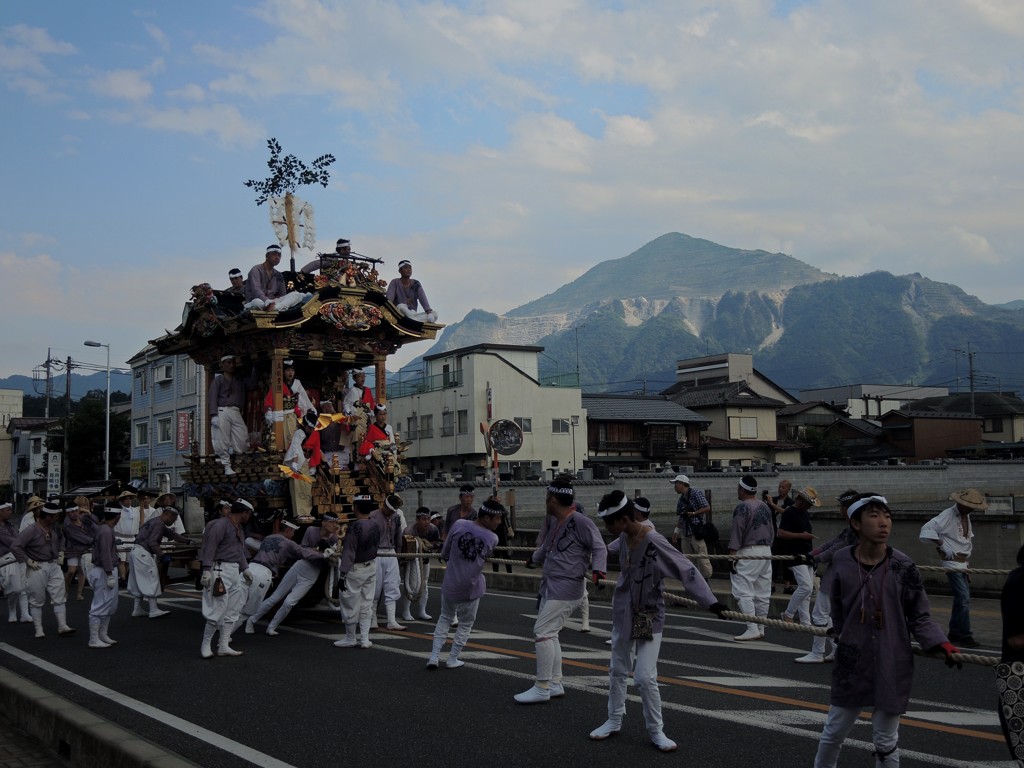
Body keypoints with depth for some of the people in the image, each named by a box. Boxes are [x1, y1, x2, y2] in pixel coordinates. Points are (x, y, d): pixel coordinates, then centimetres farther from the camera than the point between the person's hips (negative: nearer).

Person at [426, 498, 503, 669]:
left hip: (450, 584, 2)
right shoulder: (493, 538, -11)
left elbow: (444, 554, 1)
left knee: (445, 618, 22)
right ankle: (453, 659, 24)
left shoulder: (459, 525, -8)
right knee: (465, 624, 19)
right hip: (471, 588, -2)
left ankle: (434, 657, 15)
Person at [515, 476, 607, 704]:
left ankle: (542, 688, -5)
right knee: (549, 634, 11)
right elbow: (547, 546, 32)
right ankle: (555, 684, 20)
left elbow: (599, 547, -16)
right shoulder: (558, 523, 14)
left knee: (543, 632, -11)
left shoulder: (580, 522, -15)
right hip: (550, 587, 9)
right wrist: (534, 558, 49)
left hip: (566, 589, -9)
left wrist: (598, 569, -32)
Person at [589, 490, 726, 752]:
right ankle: (614, 720, 34)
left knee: (645, 677, -10)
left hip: (649, 617, -7)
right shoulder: (624, 538, -3)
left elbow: (687, 570, -27)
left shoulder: (654, 542, -26)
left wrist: (710, 601, -34)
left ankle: (656, 731, 9)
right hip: (623, 613, 7)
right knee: (617, 671, 17)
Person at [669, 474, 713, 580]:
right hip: (685, 533, 8)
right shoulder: (681, 499, 16)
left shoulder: (695, 494, -7)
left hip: (697, 532, -8)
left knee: (702, 559, -9)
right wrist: (676, 530, 13)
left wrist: (693, 513, -17)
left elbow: (707, 508, -11)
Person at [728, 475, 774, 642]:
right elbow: (771, 532, 18)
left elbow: (737, 533, -15)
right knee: (762, 593, 11)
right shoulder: (765, 507, 14)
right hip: (766, 551, 8)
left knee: (743, 591, -8)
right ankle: (761, 629, 15)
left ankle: (752, 629, -15)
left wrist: (732, 555, -15)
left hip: (748, 553, -8)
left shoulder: (742, 507, -10)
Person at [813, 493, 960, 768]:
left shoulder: (903, 567, -12)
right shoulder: (842, 562, -7)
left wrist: (941, 644, -18)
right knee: (834, 731, 16)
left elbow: (919, 618, -4)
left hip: (892, 665, -1)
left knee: (885, 741, 11)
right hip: (852, 663, 2)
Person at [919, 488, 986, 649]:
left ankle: (954, 633, 21)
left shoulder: (966, 517, 13)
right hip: (952, 563, -9)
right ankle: (965, 636, -10)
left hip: (963, 564, 9)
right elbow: (926, 530, -21)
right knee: (964, 598, -14)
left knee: (961, 599, 12)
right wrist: (942, 545, -24)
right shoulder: (947, 515, -14)